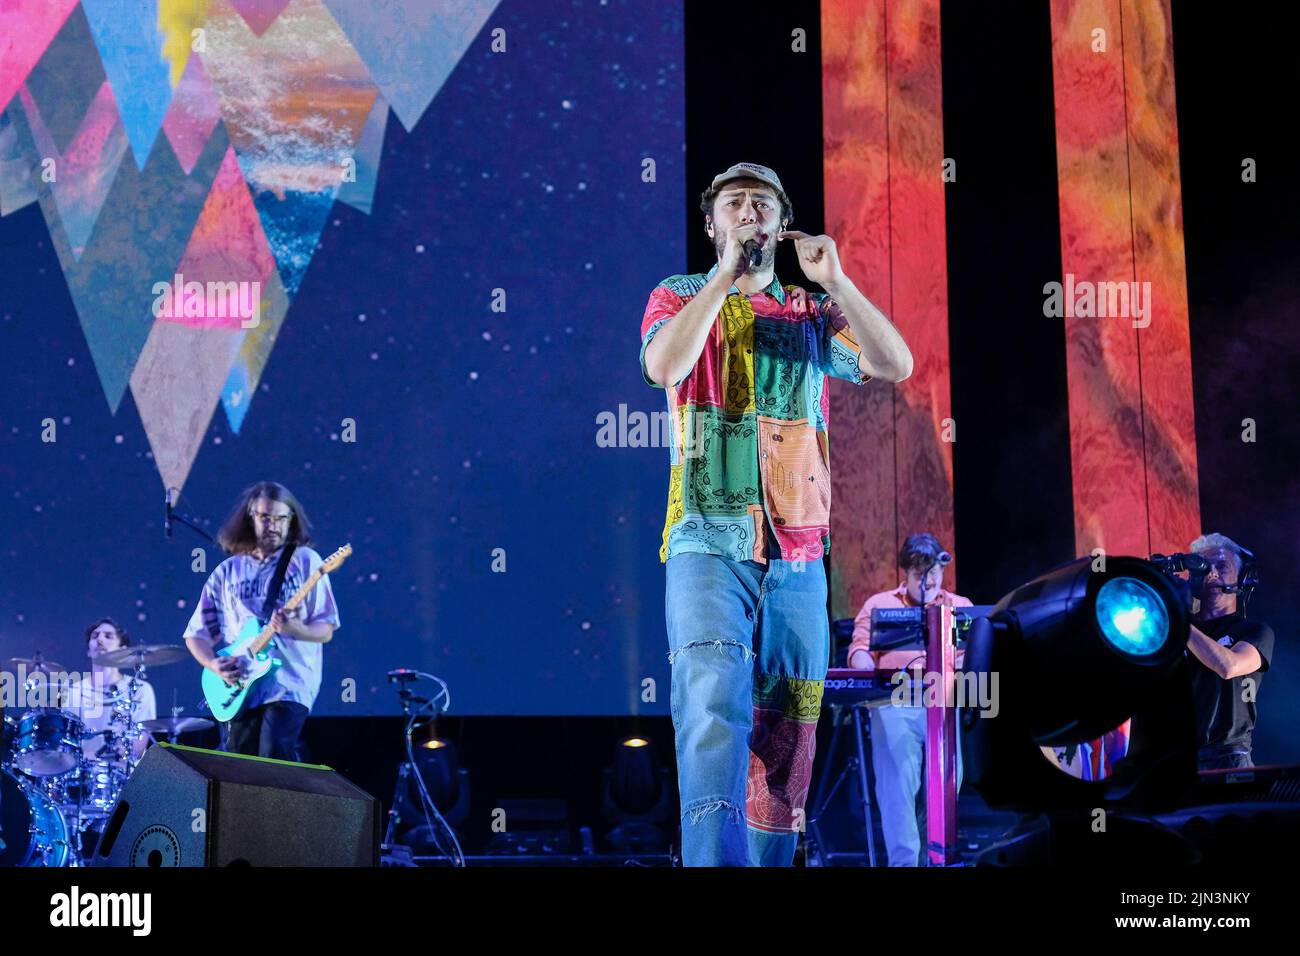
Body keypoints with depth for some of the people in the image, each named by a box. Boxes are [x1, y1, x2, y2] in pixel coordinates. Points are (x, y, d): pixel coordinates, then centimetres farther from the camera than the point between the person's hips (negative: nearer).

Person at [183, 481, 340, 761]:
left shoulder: (306, 562, 3)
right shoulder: (227, 572, 11)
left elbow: (326, 630, 0)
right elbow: (196, 633, 12)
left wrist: (296, 630, -21)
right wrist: (214, 664, -7)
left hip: (290, 683, -4)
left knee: (274, 758, -22)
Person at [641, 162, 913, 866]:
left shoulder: (813, 312, 17)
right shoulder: (680, 297, 12)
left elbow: (895, 366, 1)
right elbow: (663, 366, -11)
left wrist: (834, 283, -7)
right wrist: (726, 275, -10)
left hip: (797, 554, 3)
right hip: (708, 544, -3)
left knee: (787, 736, 3)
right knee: (714, 708, -23)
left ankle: (771, 859, 12)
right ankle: (715, 859, -29)